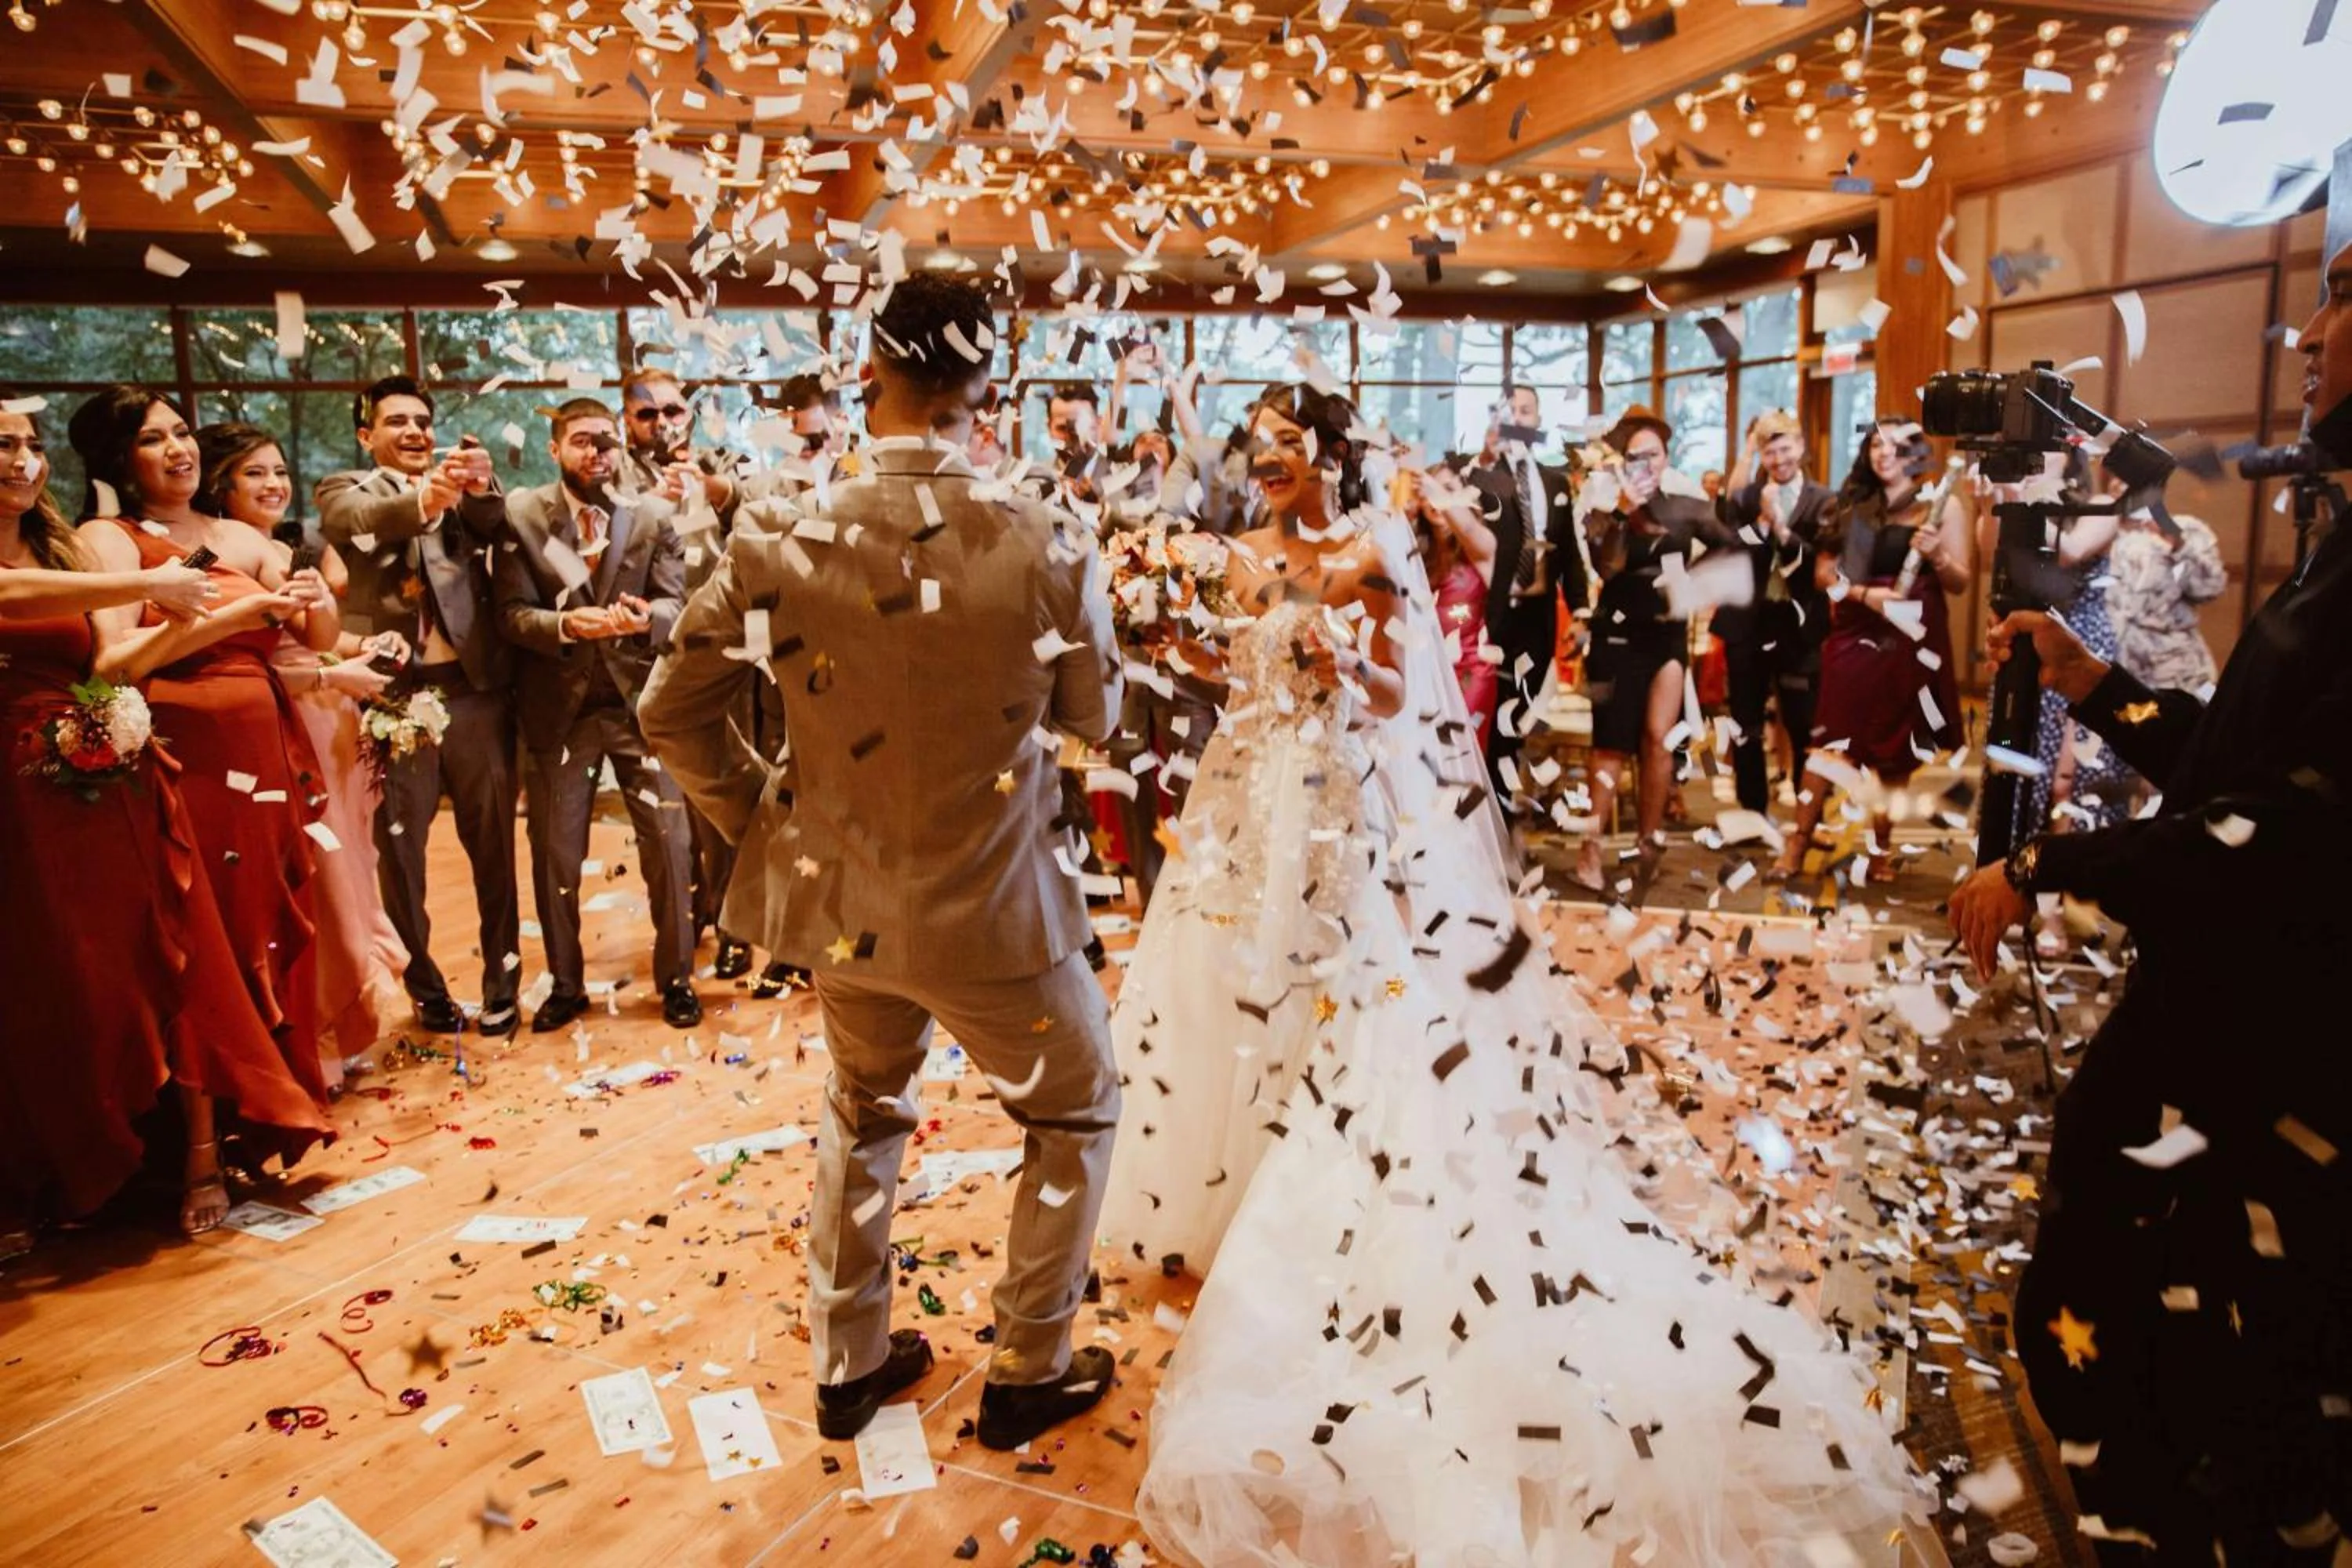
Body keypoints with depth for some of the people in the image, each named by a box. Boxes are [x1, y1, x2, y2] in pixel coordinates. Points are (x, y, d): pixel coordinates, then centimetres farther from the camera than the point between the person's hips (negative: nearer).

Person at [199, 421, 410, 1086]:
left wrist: (365, 645, 1)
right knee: (307, 888, -1)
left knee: (344, 873, 15)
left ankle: (341, 1029, 30)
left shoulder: (298, 548, 13)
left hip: (333, 728, 8)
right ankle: (312, 1046, 13)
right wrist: (330, 675, -18)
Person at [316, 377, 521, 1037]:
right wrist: (423, 499, -38)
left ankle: (501, 980, 18)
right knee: (398, 850, 6)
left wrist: (481, 486, -31)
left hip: (474, 687, 1)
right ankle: (425, 987, 20)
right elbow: (365, 522, -16)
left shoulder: (463, 491, 13)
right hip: (392, 694, -1)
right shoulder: (345, 490, 7)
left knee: (493, 842, 6)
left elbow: (497, 528, -8)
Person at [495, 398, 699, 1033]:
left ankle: (676, 978, 18)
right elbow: (511, 613, -5)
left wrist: (646, 618, -24)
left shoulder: (653, 515, 4)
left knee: (669, 844, 0)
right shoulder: (520, 515, 1)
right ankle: (566, 985, 27)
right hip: (557, 706, 0)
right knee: (554, 856, 9)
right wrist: (564, 625, -24)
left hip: (641, 699, 0)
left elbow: (674, 604, -2)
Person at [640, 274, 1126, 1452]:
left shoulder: (779, 544, -11)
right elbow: (1094, 714, -2)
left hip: (843, 898, 4)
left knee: (862, 1111, 29)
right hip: (996, 908, -3)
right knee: (1074, 1115, 22)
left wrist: (759, 815, 12)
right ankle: (1029, 1373, 31)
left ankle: (848, 1366, 41)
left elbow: (671, 712, -1)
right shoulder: (1045, 545, -18)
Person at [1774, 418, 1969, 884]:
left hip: (1912, 637, -1)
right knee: (1831, 738, -5)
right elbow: (1824, 571, 4)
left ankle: (1882, 849, 14)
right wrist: (1865, 593, -13)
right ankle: (1799, 842, -3)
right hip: (1855, 635, 1)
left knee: (1897, 746, 4)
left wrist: (1937, 555, -20)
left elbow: (1961, 582, 0)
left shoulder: (1943, 504, 3)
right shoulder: (1854, 505, 10)